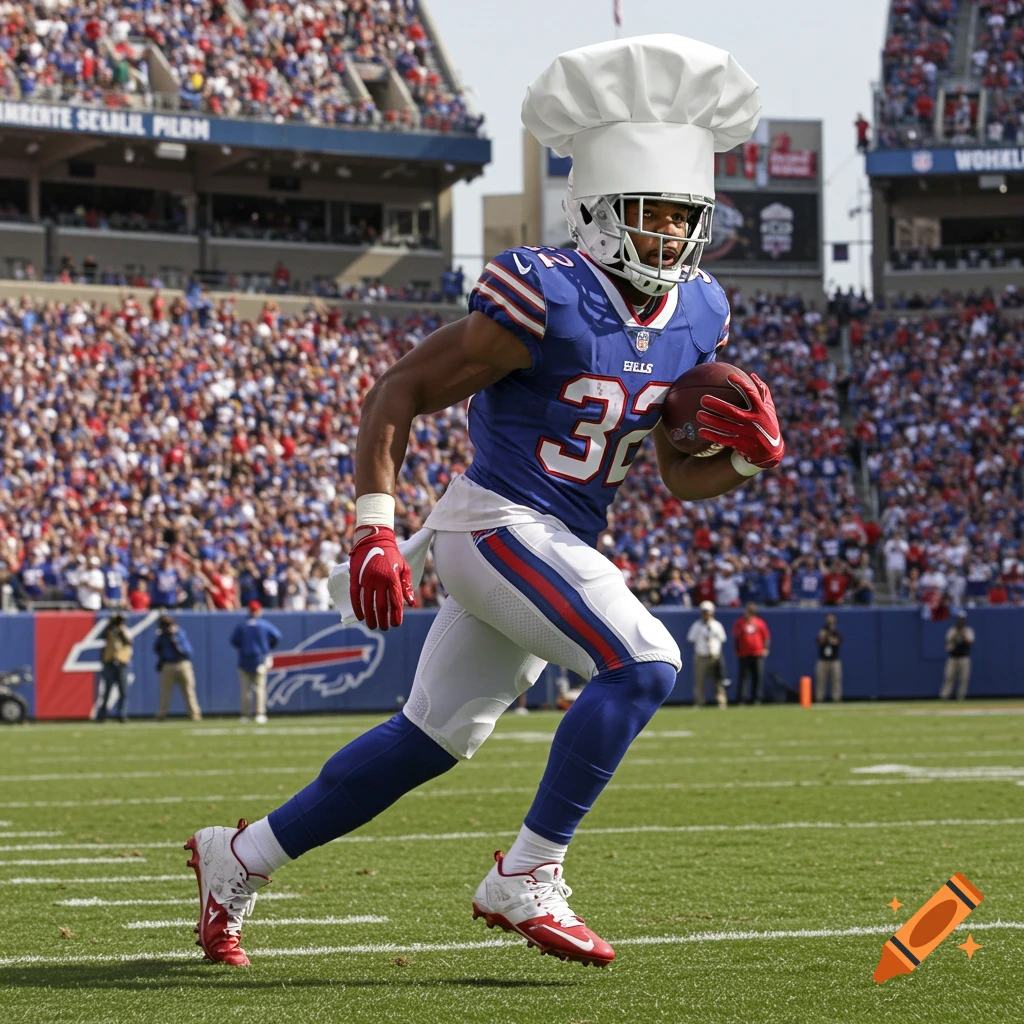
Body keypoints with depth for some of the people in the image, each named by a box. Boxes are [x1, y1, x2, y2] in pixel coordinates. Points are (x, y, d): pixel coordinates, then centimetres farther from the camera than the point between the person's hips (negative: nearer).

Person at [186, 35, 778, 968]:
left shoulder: (696, 317, 3)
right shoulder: (548, 301, -20)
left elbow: (679, 476, 13)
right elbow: (399, 393, -14)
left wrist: (749, 455, -7)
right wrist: (375, 528, -22)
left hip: (564, 544, 8)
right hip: (500, 525, -8)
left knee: (435, 736, 16)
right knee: (643, 662, -24)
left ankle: (243, 857, 30)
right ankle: (526, 880, -16)